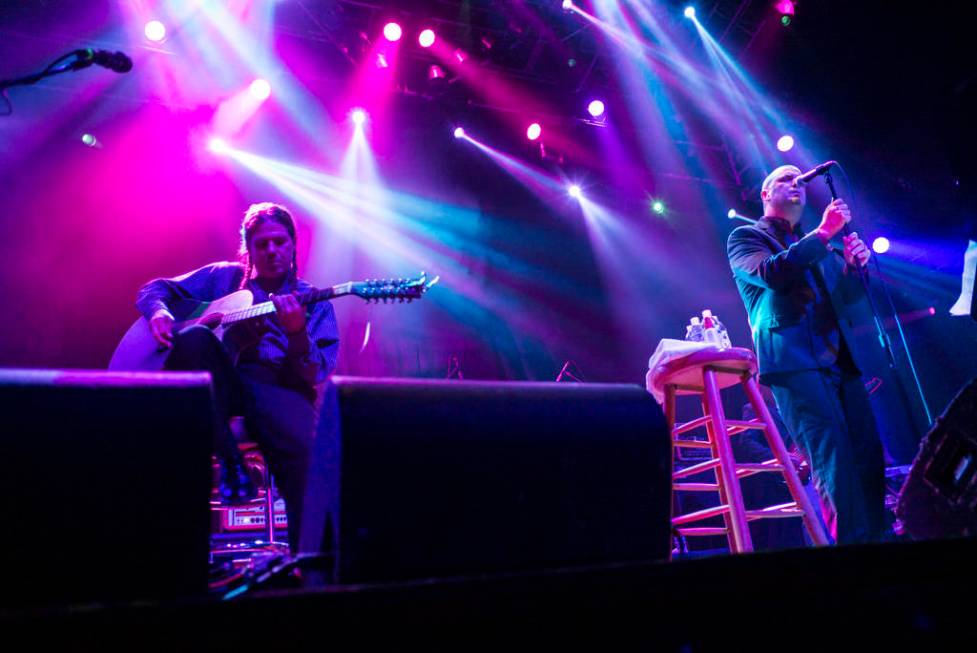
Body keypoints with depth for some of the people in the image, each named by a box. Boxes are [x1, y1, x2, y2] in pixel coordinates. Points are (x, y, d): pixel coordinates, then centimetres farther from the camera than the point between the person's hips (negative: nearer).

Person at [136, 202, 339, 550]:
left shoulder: (314, 303, 12)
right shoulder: (223, 277, 19)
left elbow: (315, 375, 0)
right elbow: (153, 289, 24)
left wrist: (297, 332, -20)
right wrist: (159, 312, 0)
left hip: (276, 385, -2)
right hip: (218, 383, 2)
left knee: (302, 448, -35)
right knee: (193, 337, -31)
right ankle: (228, 460, -20)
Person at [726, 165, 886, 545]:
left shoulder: (820, 243, 27)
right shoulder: (746, 237, 8)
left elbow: (847, 297, 22)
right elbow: (771, 274, -13)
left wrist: (853, 265, 1)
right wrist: (822, 233, -11)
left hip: (839, 359, 7)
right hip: (794, 360, -6)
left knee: (868, 455, 0)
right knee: (833, 460, -16)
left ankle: (874, 536, 8)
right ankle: (849, 539, -12)